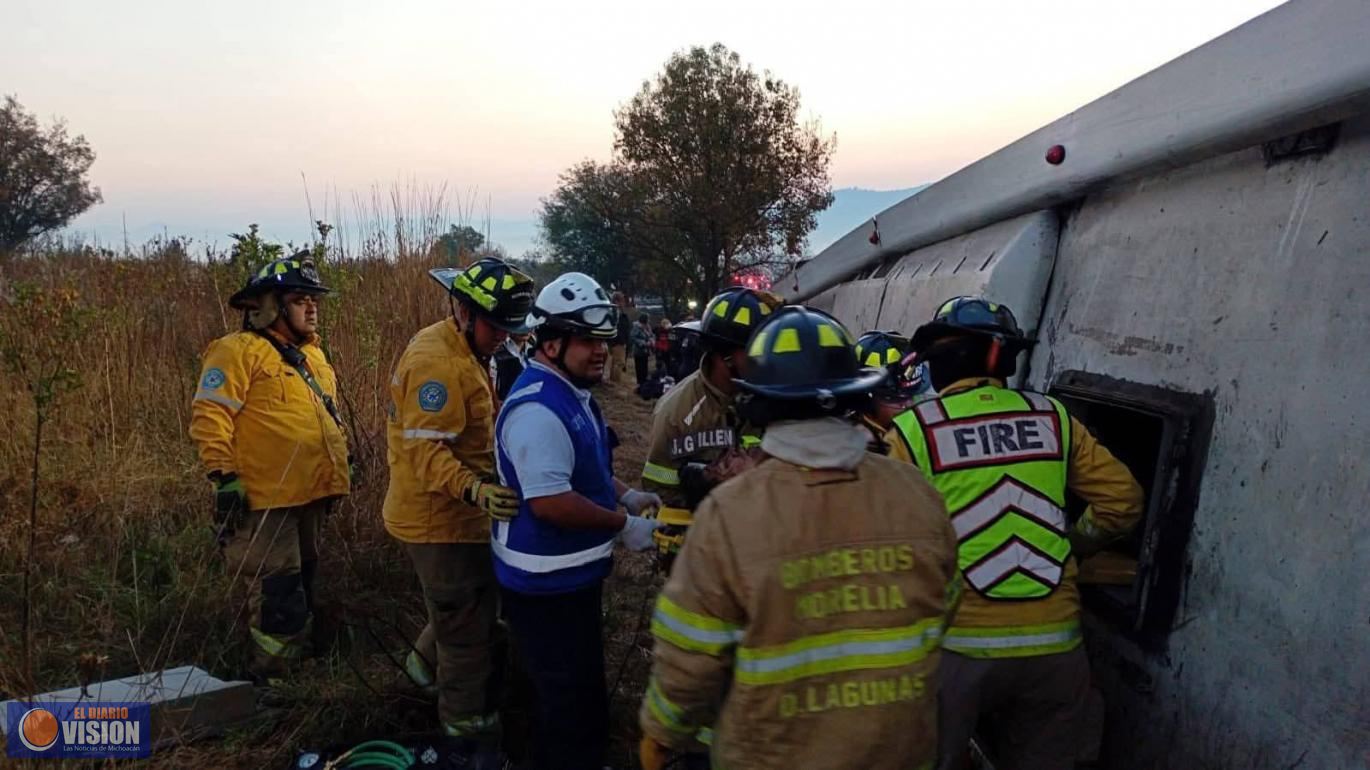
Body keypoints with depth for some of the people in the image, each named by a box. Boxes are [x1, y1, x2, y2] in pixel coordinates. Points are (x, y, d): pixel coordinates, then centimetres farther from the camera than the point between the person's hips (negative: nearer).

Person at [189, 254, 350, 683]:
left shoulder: (312, 354, 17)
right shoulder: (240, 350, -11)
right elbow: (209, 415, -16)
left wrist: (340, 467, 23)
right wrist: (224, 478, -19)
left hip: (310, 495, 9)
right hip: (264, 500, -9)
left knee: (302, 586, 19)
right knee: (278, 598, -6)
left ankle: (296, 667, 34)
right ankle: (268, 682, 8)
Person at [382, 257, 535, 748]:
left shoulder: (459, 351, 9)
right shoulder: (438, 361, -25)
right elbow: (426, 451, -32)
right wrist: (476, 490, -45)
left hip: (450, 512, 10)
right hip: (442, 519, -10)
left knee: (467, 606, 27)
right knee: (469, 627, 4)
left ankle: (429, 662, 49)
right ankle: (469, 727, 20)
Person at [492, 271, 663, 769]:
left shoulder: (573, 395, 8)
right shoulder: (538, 409, -27)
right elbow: (551, 502, -32)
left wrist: (624, 495, 7)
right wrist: (622, 524, -20)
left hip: (570, 576, 11)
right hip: (547, 584, -11)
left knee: (568, 695, 27)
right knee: (576, 704, 4)